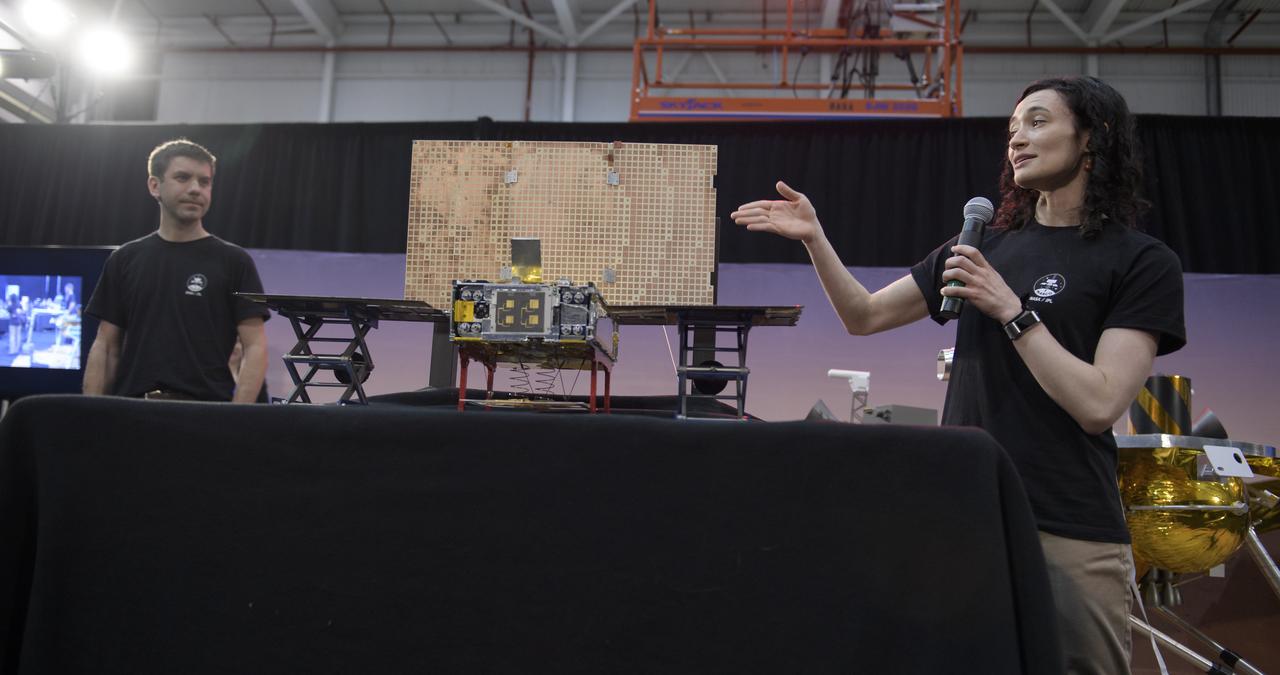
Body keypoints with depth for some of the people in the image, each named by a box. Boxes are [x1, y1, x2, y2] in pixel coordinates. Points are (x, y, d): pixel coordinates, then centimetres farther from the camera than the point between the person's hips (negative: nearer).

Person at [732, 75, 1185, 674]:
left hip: (1069, 535, -4)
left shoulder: (1143, 262, -3)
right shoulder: (983, 244, 10)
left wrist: (1010, 309, -16)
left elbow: (1098, 405, -13)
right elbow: (864, 316, 10)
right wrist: (815, 238, -3)